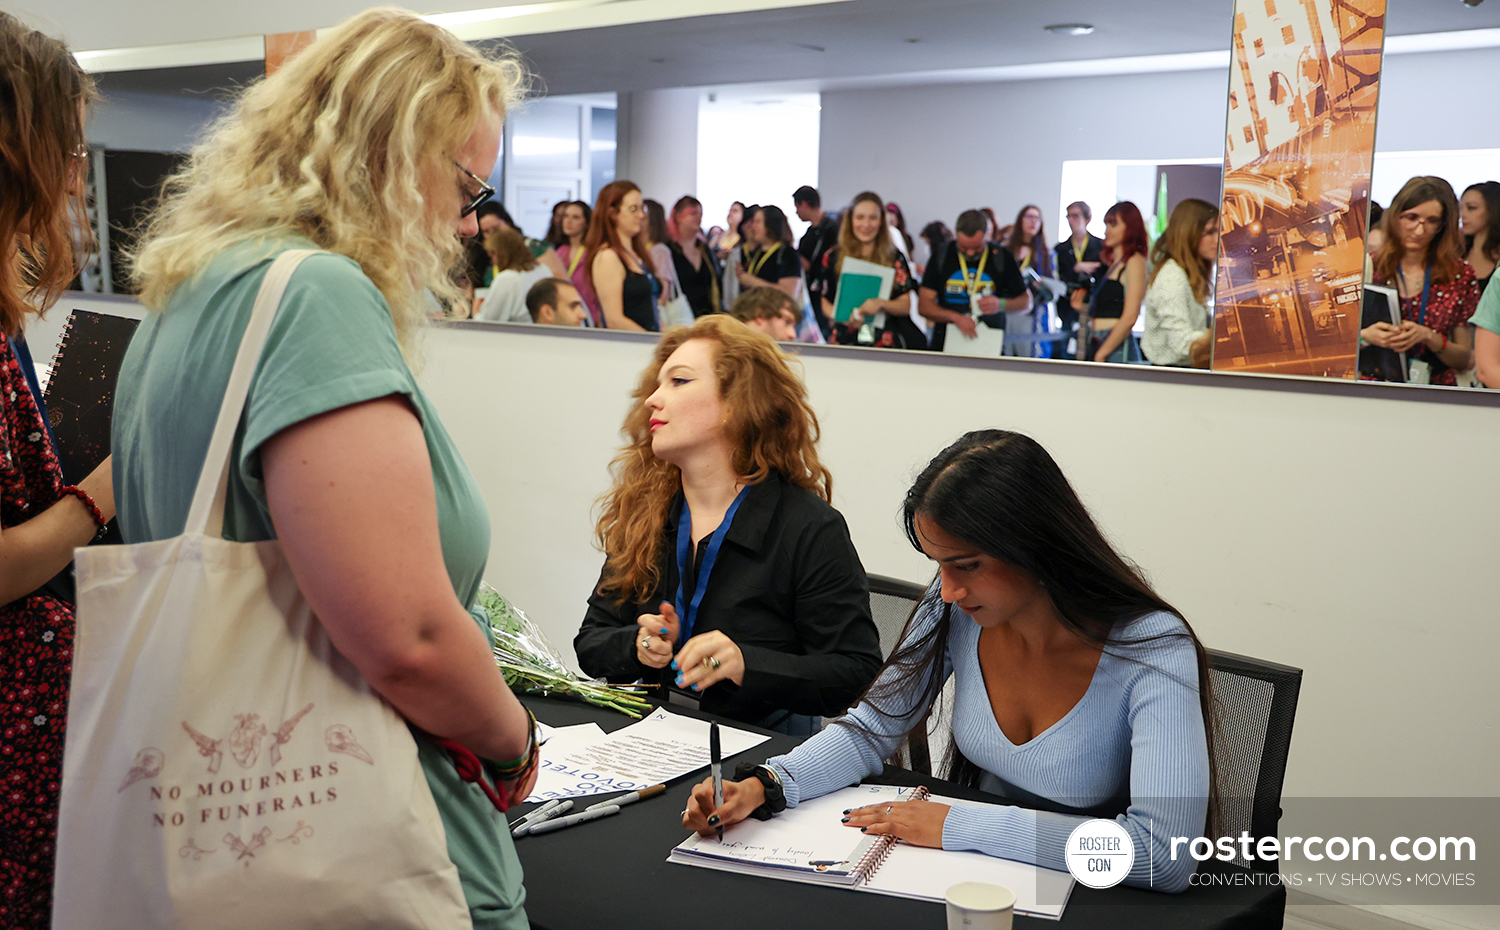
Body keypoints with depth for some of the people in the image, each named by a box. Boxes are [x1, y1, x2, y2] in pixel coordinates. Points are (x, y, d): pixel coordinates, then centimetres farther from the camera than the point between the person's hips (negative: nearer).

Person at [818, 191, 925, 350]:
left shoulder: (895, 258, 9)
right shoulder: (833, 257, 10)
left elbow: (905, 306, 7)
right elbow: (826, 303, 12)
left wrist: (881, 304, -12)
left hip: (885, 342, 0)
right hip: (845, 341, 0)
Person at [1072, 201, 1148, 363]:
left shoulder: (1135, 261, -4)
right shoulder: (1112, 262, 21)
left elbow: (1130, 317, -13)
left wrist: (1101, 354, -14)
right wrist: (1083, 308, 7)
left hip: (1117, 350, -7)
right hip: (1096, 345, 7)